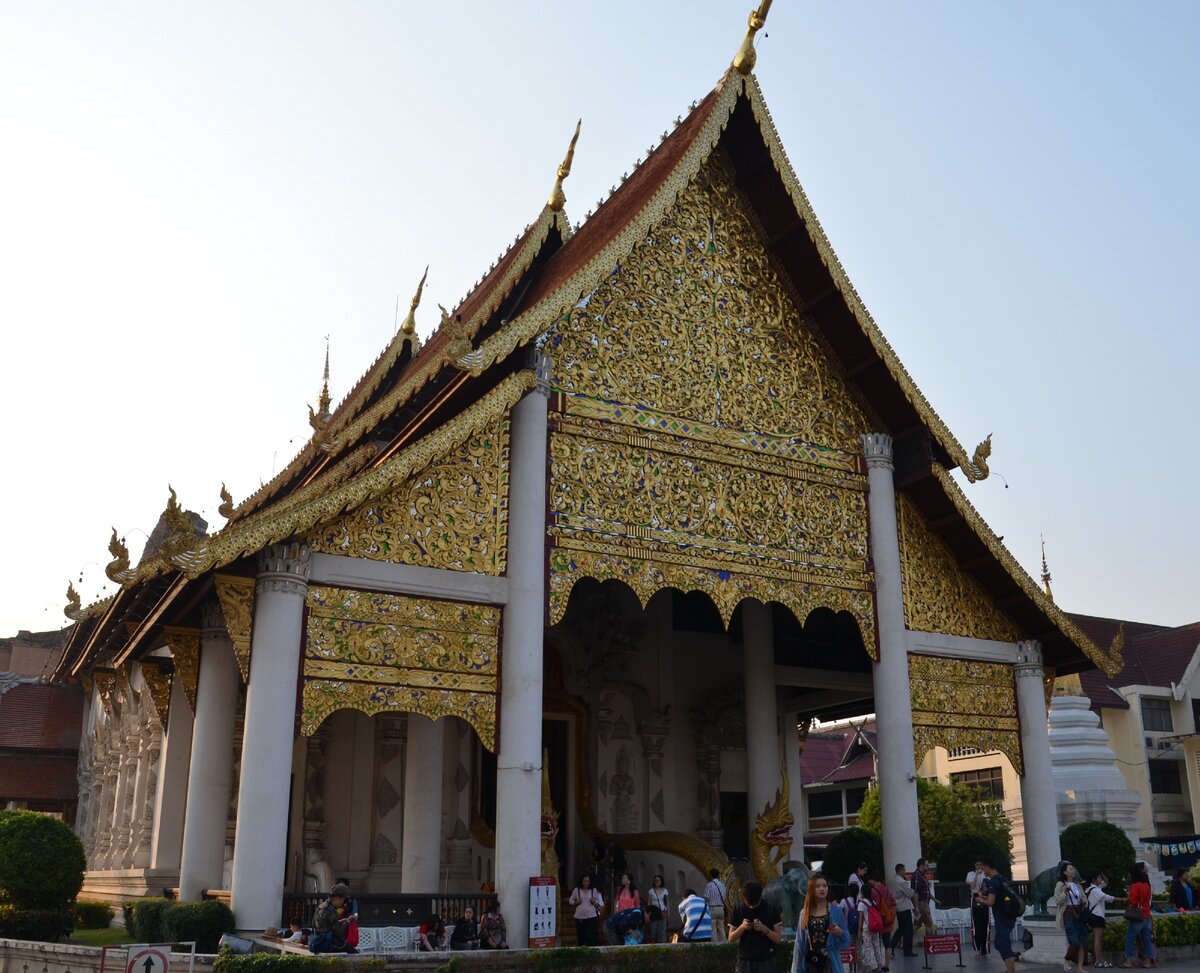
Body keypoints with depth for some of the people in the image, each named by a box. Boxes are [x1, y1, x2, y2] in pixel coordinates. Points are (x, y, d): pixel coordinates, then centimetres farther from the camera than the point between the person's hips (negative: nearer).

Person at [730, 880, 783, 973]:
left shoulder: (771, 910, -3)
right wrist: (742, 927, -18)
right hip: (745, 960, 1)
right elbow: (731, 938, 1)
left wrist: (764, 929, -21)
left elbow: (778, 938, -3)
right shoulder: (738, 911, 0)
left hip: (766, 961, -1)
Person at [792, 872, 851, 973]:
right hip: (810, 963, 3)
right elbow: (799, 942, 8)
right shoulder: (804, 913, 7)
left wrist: (840, 933, -19)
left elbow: (846, 941, 3)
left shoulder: (836, 910, 0)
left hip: (829, 963, -3)